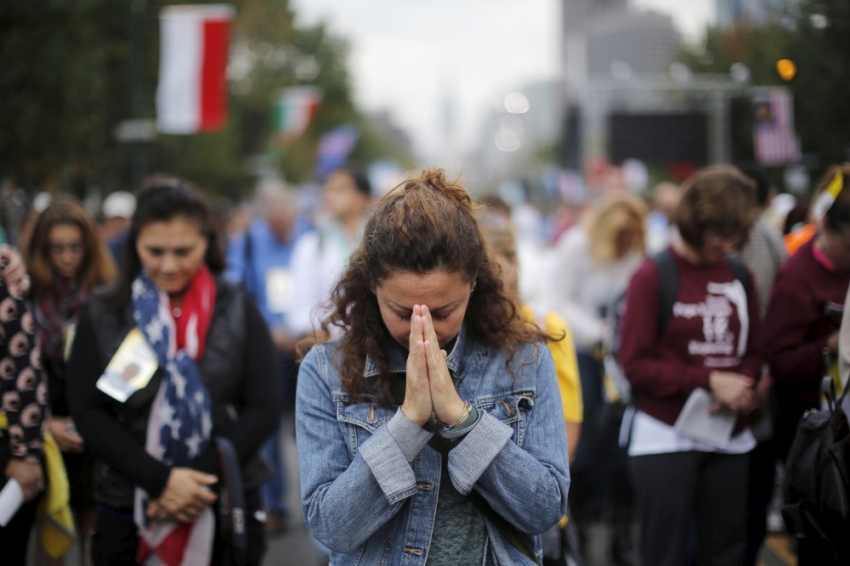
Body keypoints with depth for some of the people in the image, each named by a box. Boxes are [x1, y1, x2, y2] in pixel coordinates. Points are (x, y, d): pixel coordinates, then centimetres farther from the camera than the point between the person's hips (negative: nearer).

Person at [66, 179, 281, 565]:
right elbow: (89, 413, -3)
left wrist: (203, 479, -13)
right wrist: (160, 480, -14)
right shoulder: (102, 316, 2)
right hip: (128, 508, 0)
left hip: (228, 506, 0)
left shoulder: (237, 310, 2)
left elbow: (263, 408, -2)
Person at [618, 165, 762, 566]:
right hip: (666, 438, -5)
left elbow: (753, 351, 14)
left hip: (729, 439, 5)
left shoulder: (739, 276, 8)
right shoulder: (654, 275, -6)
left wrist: (741, 386, -8)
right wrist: (708, 380, -15)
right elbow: (635, 363, -9)